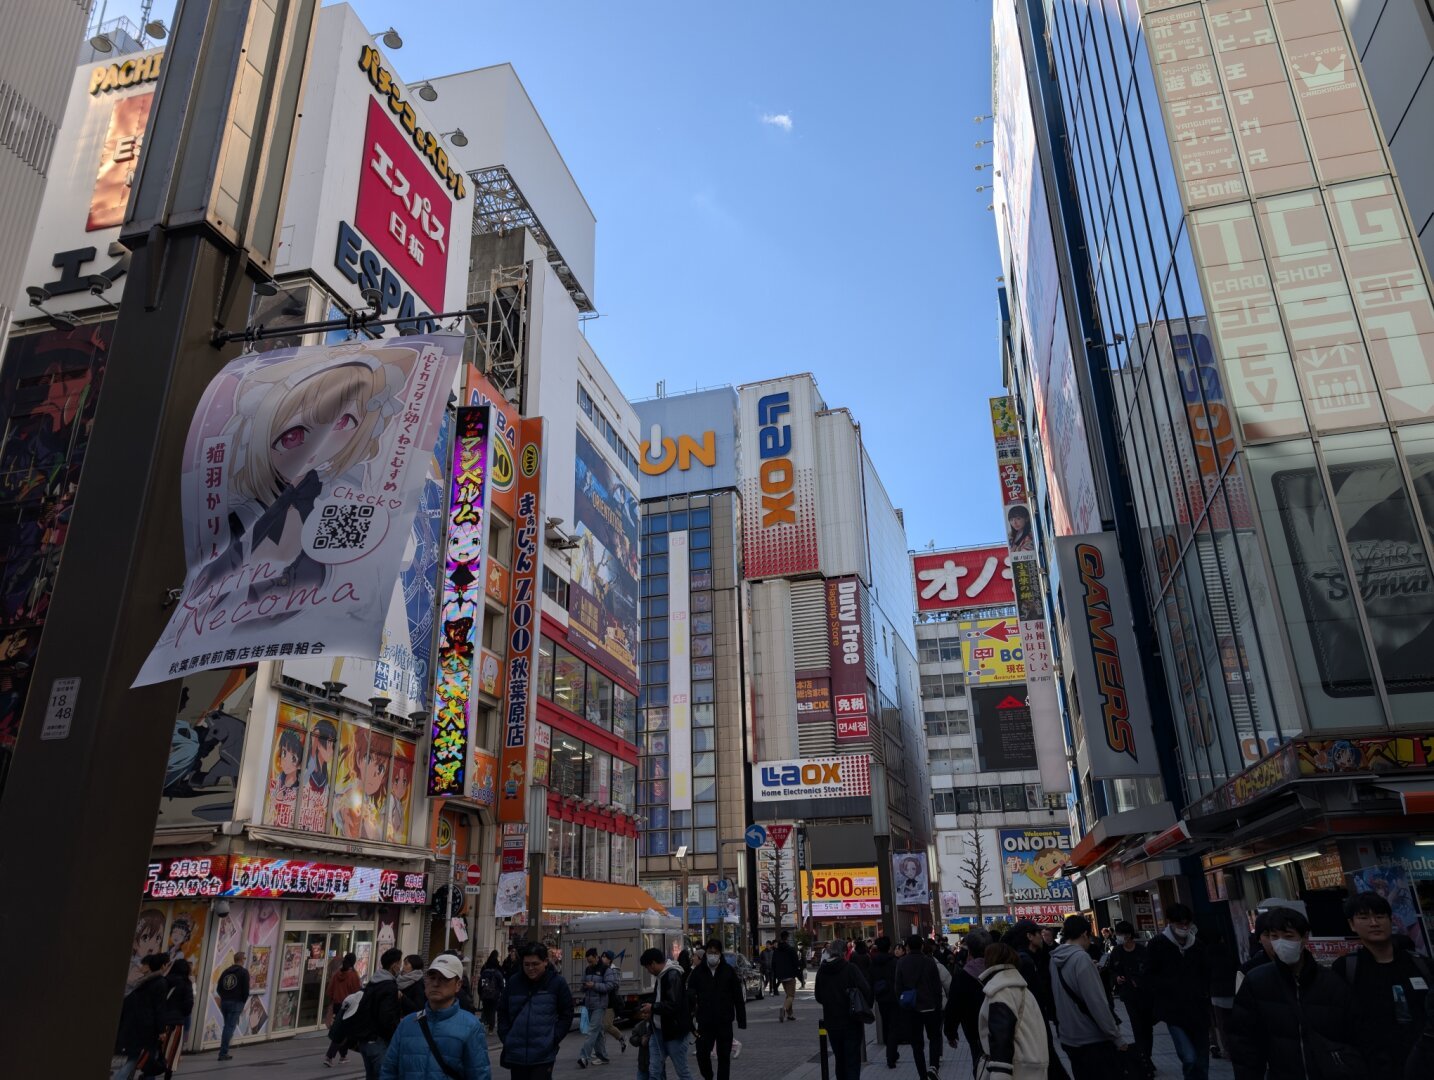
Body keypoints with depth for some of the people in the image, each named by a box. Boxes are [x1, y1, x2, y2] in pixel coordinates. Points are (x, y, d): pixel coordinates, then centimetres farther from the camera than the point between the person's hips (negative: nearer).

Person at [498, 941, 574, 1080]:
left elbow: (566, 1015, 1)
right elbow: (502, 1011, 13)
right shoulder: (514, 983, 3)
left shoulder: (557, 983, -4)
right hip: (516, 1053, 3)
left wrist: (553, 1039, -6)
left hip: (543, 1055, -3)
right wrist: (505, 1037, 3)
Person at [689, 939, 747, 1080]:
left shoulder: (729, 971, -4)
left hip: (724, 1022, -1)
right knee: (702, 1054, 3)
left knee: (724, 1056, 5)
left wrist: (741, 1021, -2)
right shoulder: (698, 971, -2)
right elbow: (690, 997, -1)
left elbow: (739, 998, -1)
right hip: (704, 1022, 1)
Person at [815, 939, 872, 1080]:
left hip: (831, 1022, 4)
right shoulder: (850, 968, -14)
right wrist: (866, 1009, 0)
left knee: (840, 1060, 18)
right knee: (852, 1062, 2)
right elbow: (866, 991, -17)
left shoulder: (821, 971, 0)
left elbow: (819, 997, 8)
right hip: (852, 1022, -4)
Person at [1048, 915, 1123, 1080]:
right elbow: (1097, 1003, -22)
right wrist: (1116, 1036, -14)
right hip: (1093, 1039, -7)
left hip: (1069, 1038, 7)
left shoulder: (1054, 958, 4)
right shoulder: (1080, 957, -19)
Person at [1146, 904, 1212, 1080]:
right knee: (1189, 1059, -16)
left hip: (1199, 1010, 4)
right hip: (1174, 1012, -4)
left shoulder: (1198, 945, 8)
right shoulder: (1157, 946, -4)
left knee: (1202, 1062, 10)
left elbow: (1207, 973, 21)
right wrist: (1172, 987, -12)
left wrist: (1204, 992, 7)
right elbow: (1150, 978, -1)